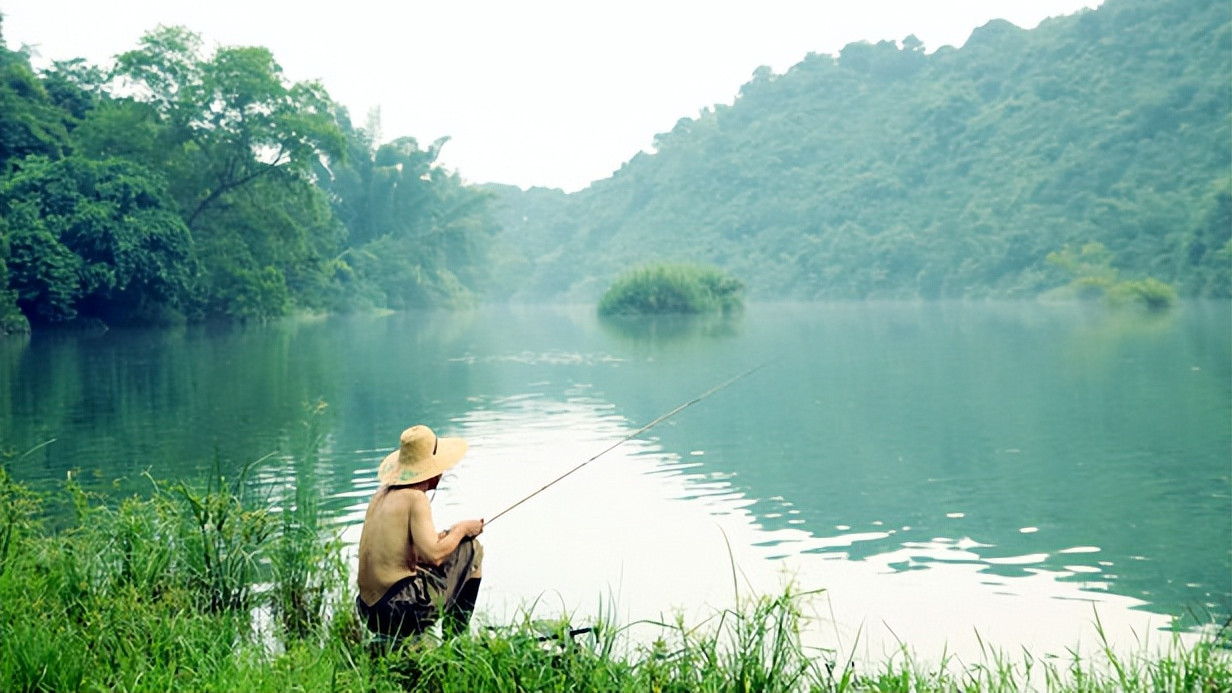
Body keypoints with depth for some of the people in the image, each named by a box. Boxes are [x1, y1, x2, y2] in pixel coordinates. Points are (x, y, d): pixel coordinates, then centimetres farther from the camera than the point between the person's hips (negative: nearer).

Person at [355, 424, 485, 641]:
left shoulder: (381, 494, 12)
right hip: (403, 612, -8)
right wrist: (461, 529, -2)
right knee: (471, 549, 6)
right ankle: (454, 638, 10)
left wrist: (449, 534, 13)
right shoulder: (415, 498, -10)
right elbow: (434, 555, -19)